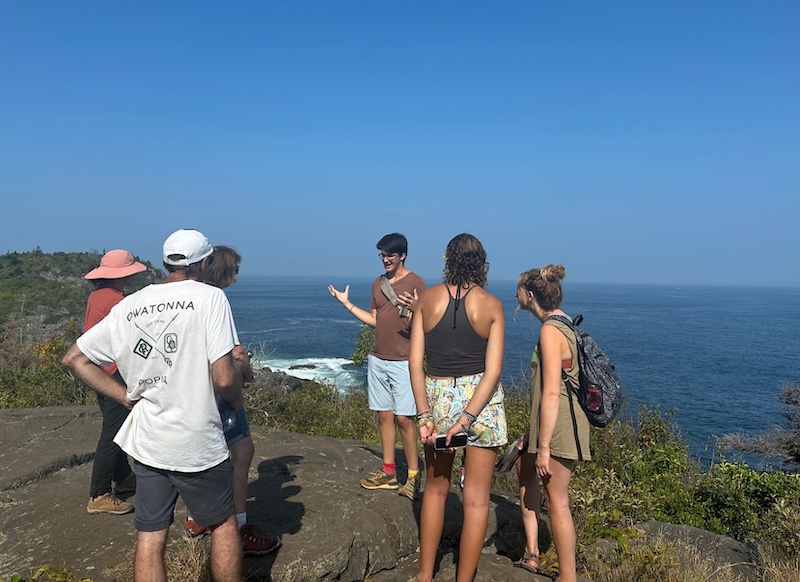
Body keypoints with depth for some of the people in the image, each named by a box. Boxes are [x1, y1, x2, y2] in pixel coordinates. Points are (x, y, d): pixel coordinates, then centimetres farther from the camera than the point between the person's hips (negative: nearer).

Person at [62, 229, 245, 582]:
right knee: (223, 523, 17)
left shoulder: (129, 305, 4)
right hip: (197, 443, -4)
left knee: (149, 538, 14)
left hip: (146, 443, 5)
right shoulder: (210, 296, -13)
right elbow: (224, 378, -20)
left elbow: (73, 359, 8)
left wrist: (127, 396, 8)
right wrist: (236, 400, 2)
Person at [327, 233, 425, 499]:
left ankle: (414, 475, 8)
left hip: (403, 361, -6)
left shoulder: (416, 283, -7)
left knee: (403, 417, -4)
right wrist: (347, 303, 13)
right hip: (377, 359, 6)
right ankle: (388, 472, 20)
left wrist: (414, 310, -31)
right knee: (384, 415, 10)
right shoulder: (378, 283, 12)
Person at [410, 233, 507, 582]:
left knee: (435, 488, 20)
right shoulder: (491, 304, -4)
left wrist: (425, 415, -6)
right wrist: (466, 420, -13)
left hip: (437, 396, 2)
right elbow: (493, 370, -12)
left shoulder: (427, 298, -1)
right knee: (476, 498, 9)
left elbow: (414, 361, -6)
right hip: (481, 401, -2)